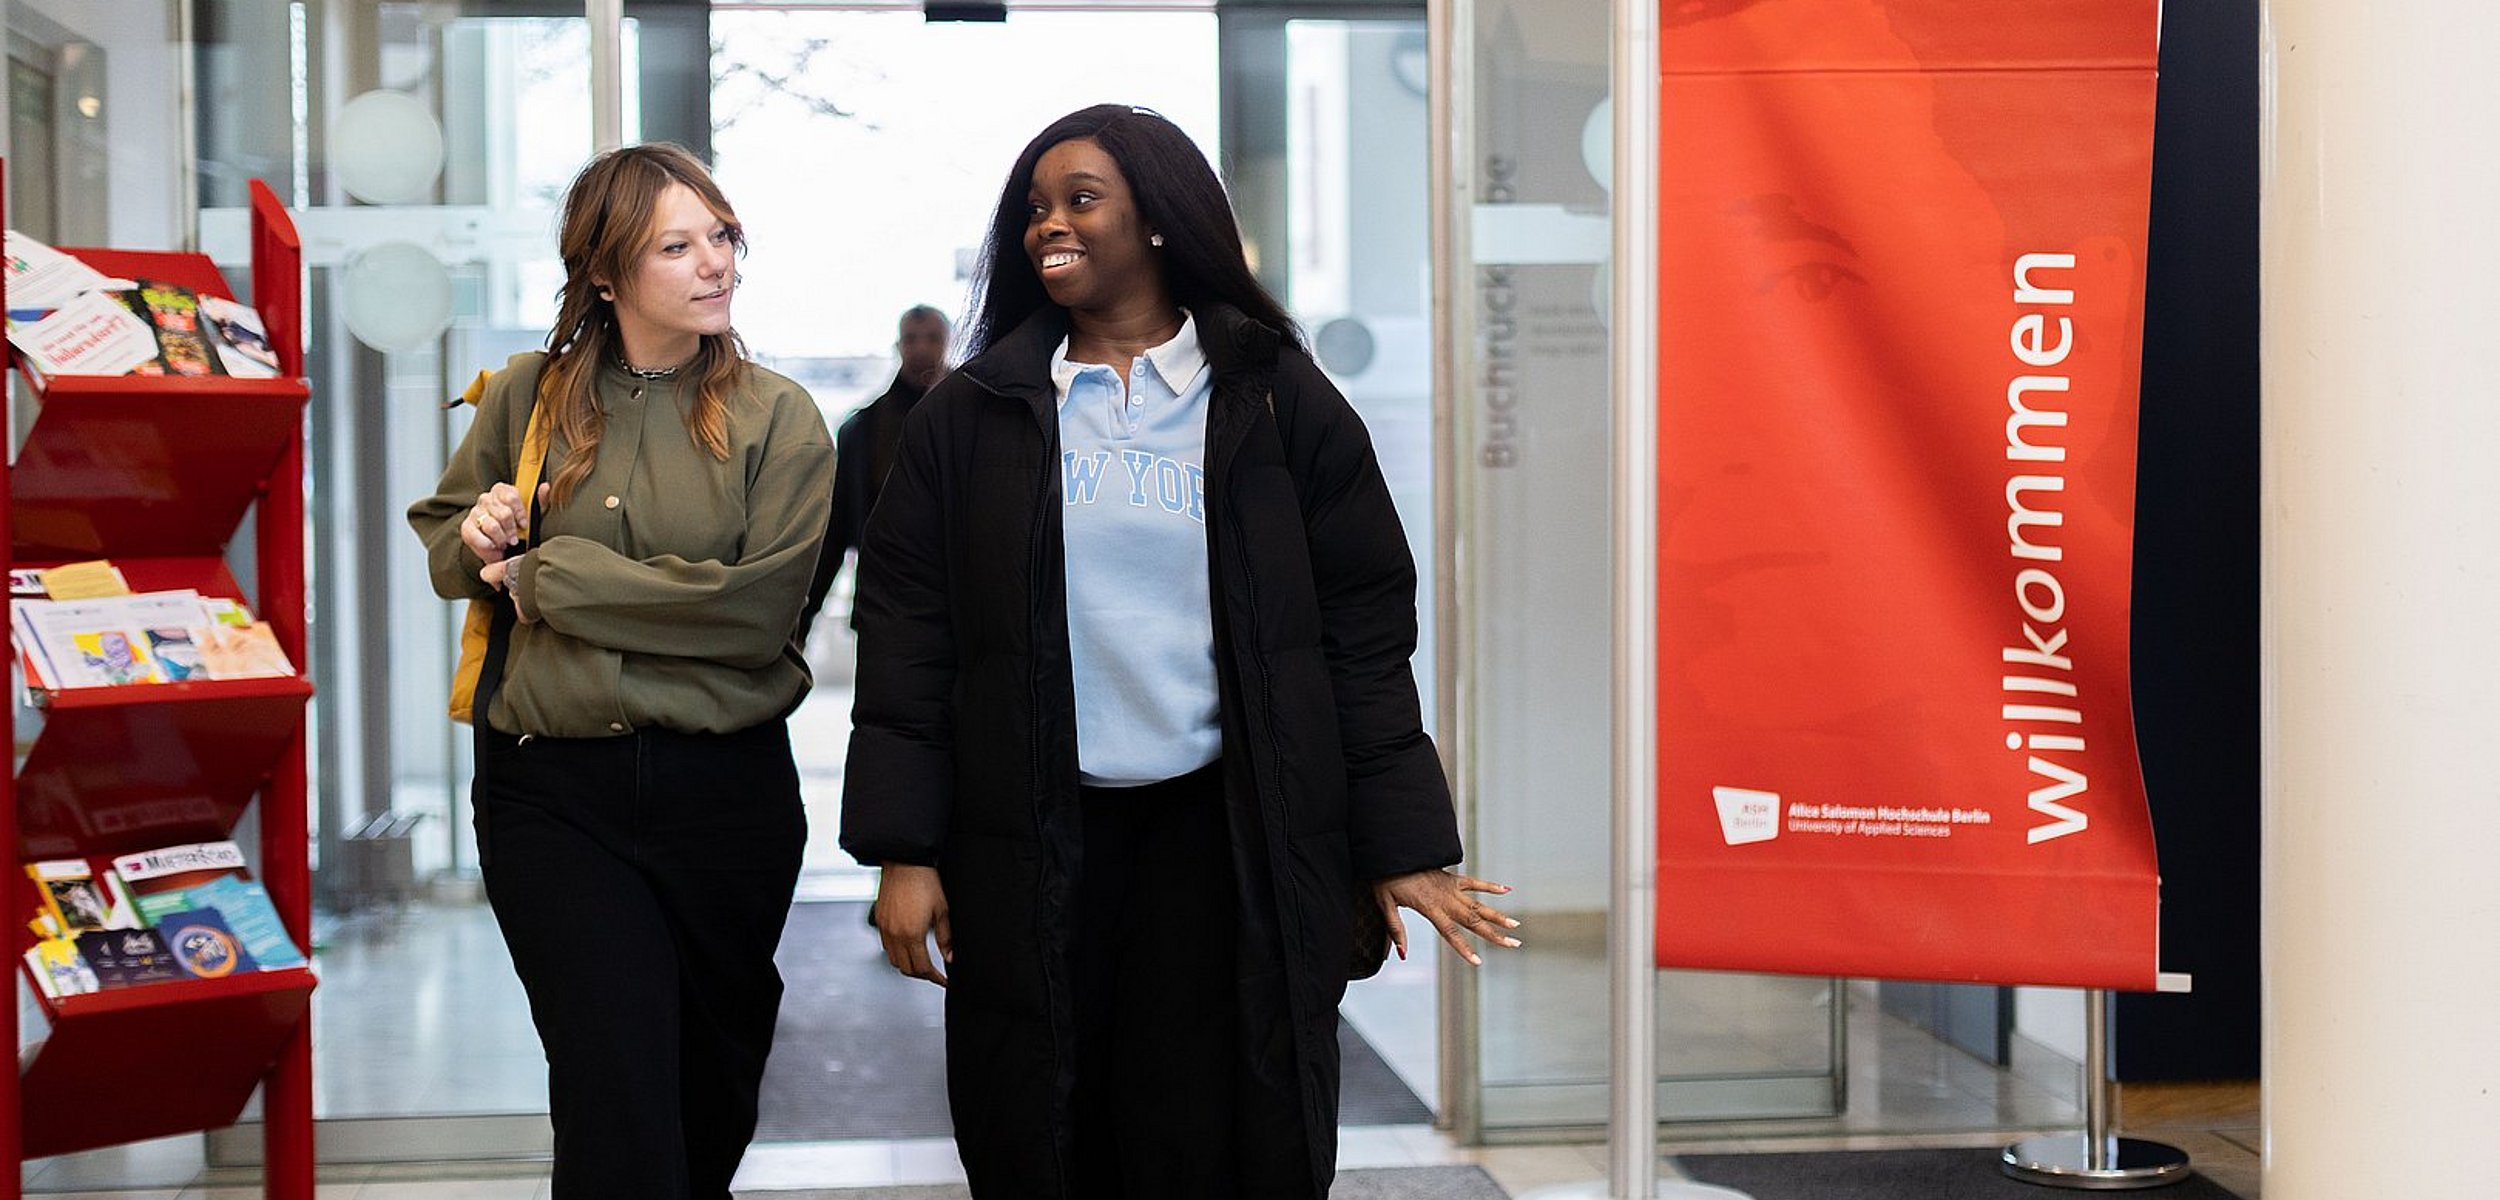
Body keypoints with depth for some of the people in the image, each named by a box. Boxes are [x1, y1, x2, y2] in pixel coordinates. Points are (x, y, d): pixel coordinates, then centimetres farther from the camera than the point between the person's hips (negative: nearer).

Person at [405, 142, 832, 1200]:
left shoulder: (779, 419, -3)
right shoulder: (530, 395, 4)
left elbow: (760, 609, -16)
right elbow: (440, 538, 17)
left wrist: (551, 575, -13)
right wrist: (480, 539, -8)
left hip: (724, 786, 0)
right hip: (550, 788, 0)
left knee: (714, 1094, 18)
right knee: (618, 1104, -9)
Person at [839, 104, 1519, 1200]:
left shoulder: (1276, 402, 4)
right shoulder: (971, 416, 8)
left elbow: (1363, 631, 3)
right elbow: (906, 636, 5)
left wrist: (1401, 848, -1)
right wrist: (903, 851, -2)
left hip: (1232, 836, -1)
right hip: (1030, 847, 1)